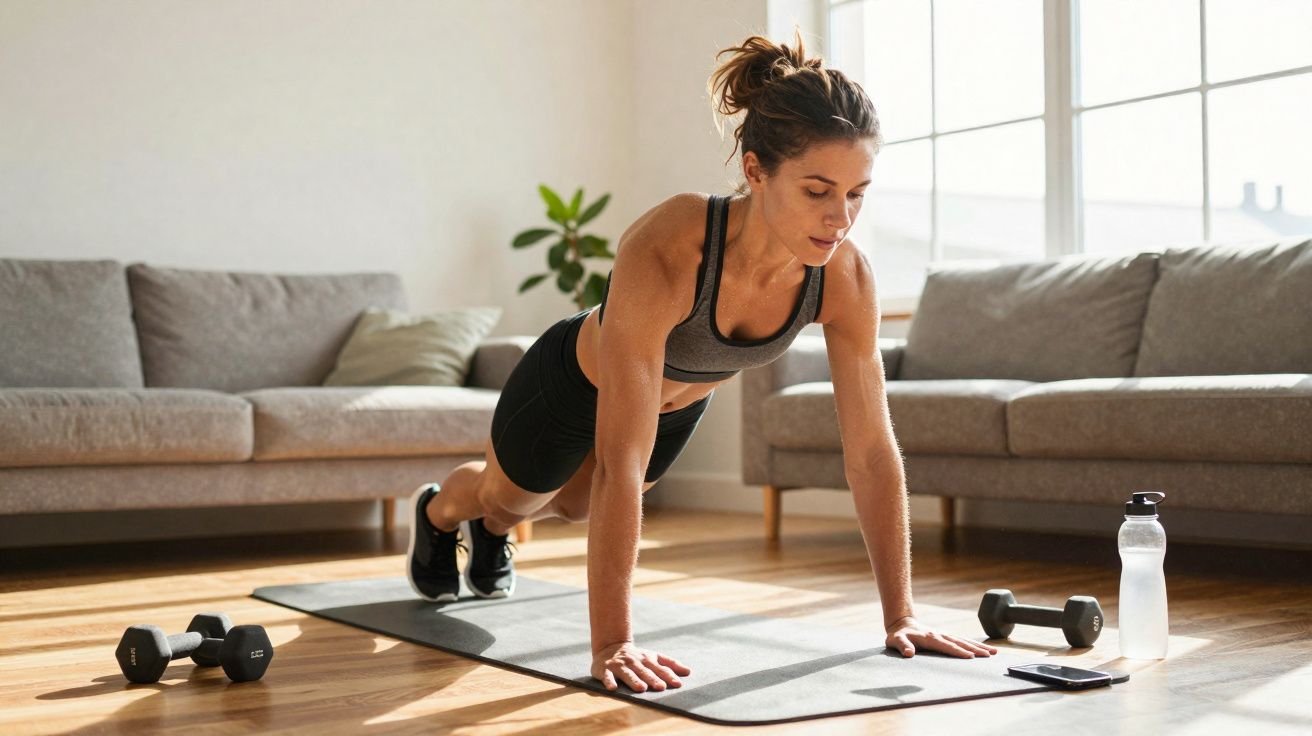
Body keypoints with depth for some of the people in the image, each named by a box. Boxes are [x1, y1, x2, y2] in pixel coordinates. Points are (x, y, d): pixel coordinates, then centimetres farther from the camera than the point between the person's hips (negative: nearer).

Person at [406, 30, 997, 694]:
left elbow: (871, 449, -24)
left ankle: (490, 533, 69)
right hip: (573, 384, -4)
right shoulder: (665, 253, -47)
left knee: (575, 506, 33)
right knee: (504, 495, 29)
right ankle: (438, 513, 66)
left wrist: (899, 616, -23)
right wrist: (610, 641, -47)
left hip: (680, 403, 4)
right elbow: (622, 463, -47)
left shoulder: (845, 277, -32)